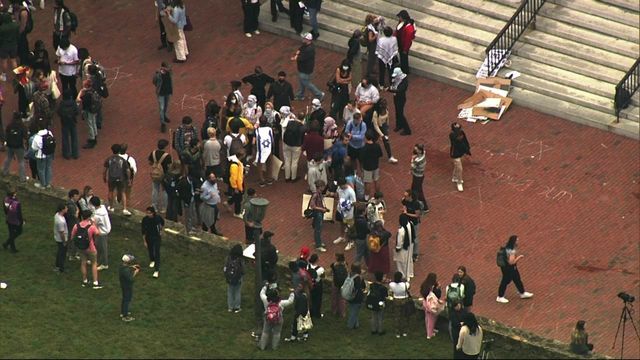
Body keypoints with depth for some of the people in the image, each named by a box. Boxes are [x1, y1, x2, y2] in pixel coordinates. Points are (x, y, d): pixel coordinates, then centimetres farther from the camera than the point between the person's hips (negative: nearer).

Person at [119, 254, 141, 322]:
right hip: (127, 287, -9)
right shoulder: (125, 270, -35)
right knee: (127, 300, 5)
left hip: (123, 285, 9)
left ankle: (122, 313, 43)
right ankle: (125, 317, 17)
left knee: (124, 299, 26)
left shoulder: (122, 266, -7)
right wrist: (135, 272, -22)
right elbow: (130, 279, -31)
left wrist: (131, 267, 5)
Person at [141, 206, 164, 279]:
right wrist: (144, 241, -9)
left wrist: (160, 230, 12)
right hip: (149, 238, 2)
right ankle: (152, 261, 55)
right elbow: (143, 231, -12)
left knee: (157, 253, -6)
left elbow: (162, 222, 5)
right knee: (150, 250, 23)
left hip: (157, 238, -2)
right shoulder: (145, 219, -21)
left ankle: (157, 270, -3)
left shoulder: (158, 218, -20)